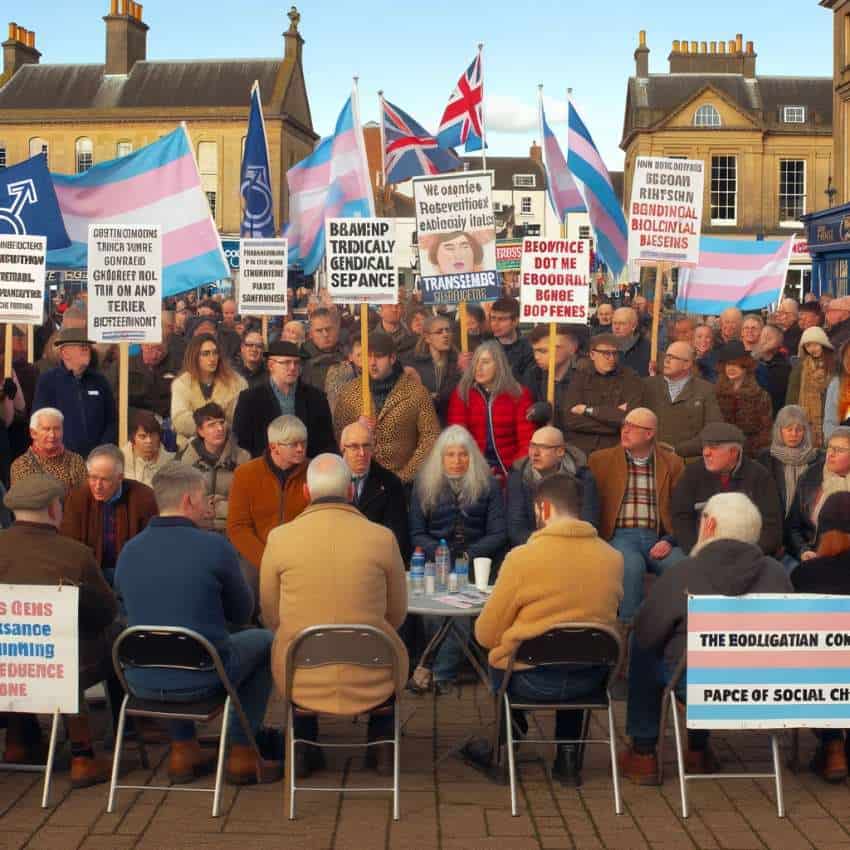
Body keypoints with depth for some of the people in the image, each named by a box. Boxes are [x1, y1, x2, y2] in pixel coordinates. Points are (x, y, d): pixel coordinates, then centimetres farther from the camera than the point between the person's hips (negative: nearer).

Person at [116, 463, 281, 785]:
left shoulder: (128, 551, -1)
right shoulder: (214, 546, -13)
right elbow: (241, 612, 0)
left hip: (142, 683, 4)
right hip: (200, 681, -4)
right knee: (264, 641, 22)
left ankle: (183, 750, 35)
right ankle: (242, 754, 22)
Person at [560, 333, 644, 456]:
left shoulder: (630, 378, 5)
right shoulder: (580, 376, 8)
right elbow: (570, 419, -4)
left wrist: (589, 410, -5)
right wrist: (613, 415, -7)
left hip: (613, 450, -1)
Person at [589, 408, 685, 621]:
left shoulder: (672, 463, 14)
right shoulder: (601, 460, 12)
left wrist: (669, 540, -5)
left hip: (657, 538, 1)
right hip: (619, 536, -1)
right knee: (632, 564, -35)